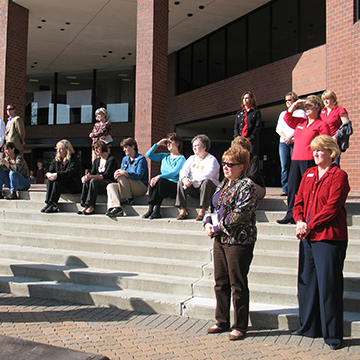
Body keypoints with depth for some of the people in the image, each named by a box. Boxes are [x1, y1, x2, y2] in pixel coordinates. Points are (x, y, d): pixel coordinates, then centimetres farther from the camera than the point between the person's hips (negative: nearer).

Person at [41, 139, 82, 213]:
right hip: (62, 187, 6)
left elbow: (70, 172, -20)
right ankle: (48, 202, -30)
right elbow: (50, 170, 11)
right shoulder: (56, 159, 16)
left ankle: (53, 204, -35)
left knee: (58, 179, -30)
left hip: (74, 186, -6)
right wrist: (48, 174, -14)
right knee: (49, 179, -20)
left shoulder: (73, 158, -5)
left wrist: (57, 174, -29)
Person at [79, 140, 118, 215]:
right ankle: (86, 206, -29)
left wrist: (91, 176, -27)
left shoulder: (111, 159, -6)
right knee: (86, 181, -22)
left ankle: (91, 207, -34)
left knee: (94, 180, -32)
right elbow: (92, 173, 8)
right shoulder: (96, 161, 18)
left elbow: (106, 175, -16)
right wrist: (86, 176, -16)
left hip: (110, 184, -6)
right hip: (99, 184, 6)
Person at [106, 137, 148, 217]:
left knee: (122, 177, -28)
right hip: (128, 188, 7)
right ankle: (116, 208, -38)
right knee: (110, 186, -16)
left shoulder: (141, 159, -6)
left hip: (141, 188, -7)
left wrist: (125, 173, -34)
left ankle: (128, 199, -14)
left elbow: (138, 175, -19)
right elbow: (121, 172, 9)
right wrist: (116, 174, -17)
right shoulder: (124, 159, 17)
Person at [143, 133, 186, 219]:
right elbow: (148, 155, 17)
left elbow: (174, 172, -16)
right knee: (153, 181, -25)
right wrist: (157, 144, 11)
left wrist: (159, 177, -26)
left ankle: (156, 210, -34)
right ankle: (150, 209, -33)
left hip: (175, 187, -5)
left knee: (161, 181, -33)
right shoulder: (164, 156, 20)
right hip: (163, 186, 5)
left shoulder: (181, 158, 0)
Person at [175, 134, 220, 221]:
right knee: (180, 182, -17)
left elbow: (207, 175, -20)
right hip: (194, 189, 5)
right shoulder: (192, 158, 17)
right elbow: (183, 171, 4)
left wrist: (192, 181, -29)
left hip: (210, 188, -5)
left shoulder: (211, 159, -3)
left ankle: (202, 211, -32)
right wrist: (184, 179, -21)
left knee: (206, 182, -35)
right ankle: (183, 211, -22)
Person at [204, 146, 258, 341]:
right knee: (221, 283, 14)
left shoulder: (246, 186, -11)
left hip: (238, 241, -8)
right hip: (220, 239, 8)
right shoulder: (223, 184, 15)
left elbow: (240, 213, -21)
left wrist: (218, 227, -15)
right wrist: (208, 223, 0)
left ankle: (240, 326, 15)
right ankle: (222, 322, 28)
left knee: (238, 285, 2)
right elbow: (212, 207, 19)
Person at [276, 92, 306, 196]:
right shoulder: (283, 113, 24)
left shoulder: (301, 112, 10)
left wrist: (290, 137, -12)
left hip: (295, 142, -4)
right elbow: (278, 128, 15)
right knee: (284, 166, -4)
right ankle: (285, 189, -4)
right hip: (283, 143, 4)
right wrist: (284, 137, -4)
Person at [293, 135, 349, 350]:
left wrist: (309, 226, -14)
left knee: (328, 285, -2)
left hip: (329, 237, -7)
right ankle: (309, 328, 26)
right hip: (307, 237, 7)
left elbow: (331, 207, -13)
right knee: (306, 282, 12)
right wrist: (300, 222, -5)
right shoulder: (308, 174, 15)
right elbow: (299, 201, 13)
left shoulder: (338, 175, -5)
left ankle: (332, 334, 10)